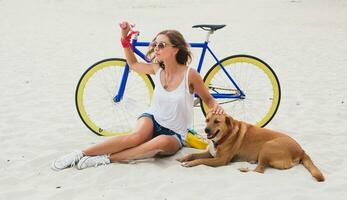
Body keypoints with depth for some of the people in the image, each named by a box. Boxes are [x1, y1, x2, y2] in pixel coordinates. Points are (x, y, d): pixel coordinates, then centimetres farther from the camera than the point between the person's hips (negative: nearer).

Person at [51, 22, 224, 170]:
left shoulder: (190, 75, -14)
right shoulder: (157, 69, -1)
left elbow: (208, 99, 0)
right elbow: (133, 64, 17)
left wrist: (216, 107, -24)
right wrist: (125, 36, 6)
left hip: (174, 135, -3)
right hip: (152, 119, 3)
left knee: (162, 142, -40)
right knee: (137, 136, -34)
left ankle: (106, 159, -37)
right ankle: (80, 154, -35)